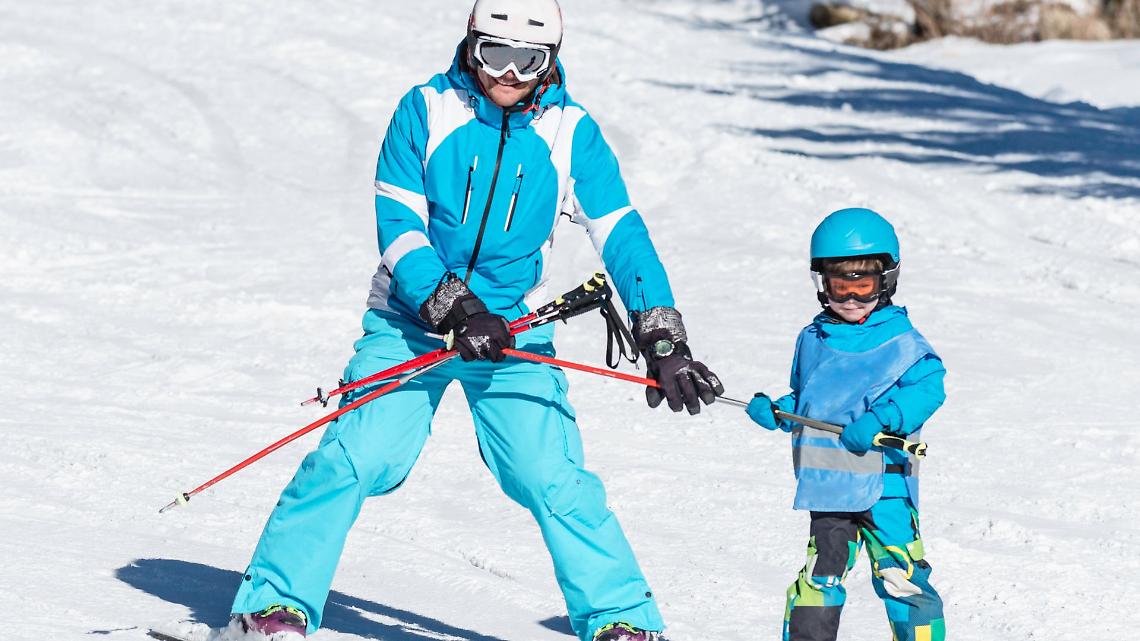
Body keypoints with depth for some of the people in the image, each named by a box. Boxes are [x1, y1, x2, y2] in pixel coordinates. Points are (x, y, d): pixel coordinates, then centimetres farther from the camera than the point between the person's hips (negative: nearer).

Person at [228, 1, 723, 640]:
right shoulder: (426, 110, -9)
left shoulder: (571, 132, -6)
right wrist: (453, 307, -25)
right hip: (412, 319, -1)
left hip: (513, 333, 1)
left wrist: (665, 342, -19)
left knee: (556, 480, -11)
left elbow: (623, 236, -9)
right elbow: (398, 227, -12)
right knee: (353, 459, -14)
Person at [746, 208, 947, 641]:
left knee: (900, 579, -7)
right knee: (818, 580, 2)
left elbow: (927, 388, -13)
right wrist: (776, 412, 4)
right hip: (828, 486, 4)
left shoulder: (901, 342, -2)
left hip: (885, 481, -4)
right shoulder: (812, 341, 14)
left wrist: (880, 419, -24)